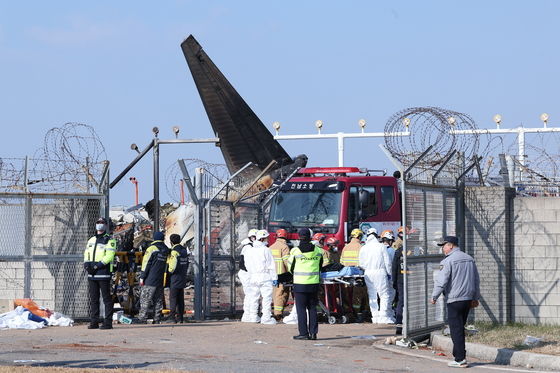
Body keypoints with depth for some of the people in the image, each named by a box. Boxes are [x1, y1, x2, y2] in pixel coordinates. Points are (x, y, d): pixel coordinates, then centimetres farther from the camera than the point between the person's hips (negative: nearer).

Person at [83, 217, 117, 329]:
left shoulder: (110, 240, -1)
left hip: (104, 273, -6)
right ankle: (94, 322, 10)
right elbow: (86, 254, 17)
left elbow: (109, 256, -12)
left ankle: (108, 322, -5)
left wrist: (96, 266, -19)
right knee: (93, 299, 7)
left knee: (106, 298, -5)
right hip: (92, 274, 7)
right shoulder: (91, 240, 20)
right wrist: (87, 264, -4)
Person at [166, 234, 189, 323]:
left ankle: (172, 318, -7)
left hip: (175, 279, -7)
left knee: (173, 299, -4)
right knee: (180, 299, 11)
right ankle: (180, 317, 12)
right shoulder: (184, 250, 9)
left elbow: (172, 268, -19)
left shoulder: (174, 252, -16)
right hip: (183, 279, 7)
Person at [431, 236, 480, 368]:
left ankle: (460, 359, -5)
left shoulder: (448, 261, -12)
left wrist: (434, 297, -2)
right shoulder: (469, 259, 12)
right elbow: (476, 280, 18)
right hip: (468, 297, 7)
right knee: (460, 328, 16)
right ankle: (458, 354, 19)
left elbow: (441, 281, -13)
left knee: (456, 329, -4)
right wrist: (475, 297, 25)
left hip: (454, 300, -7)